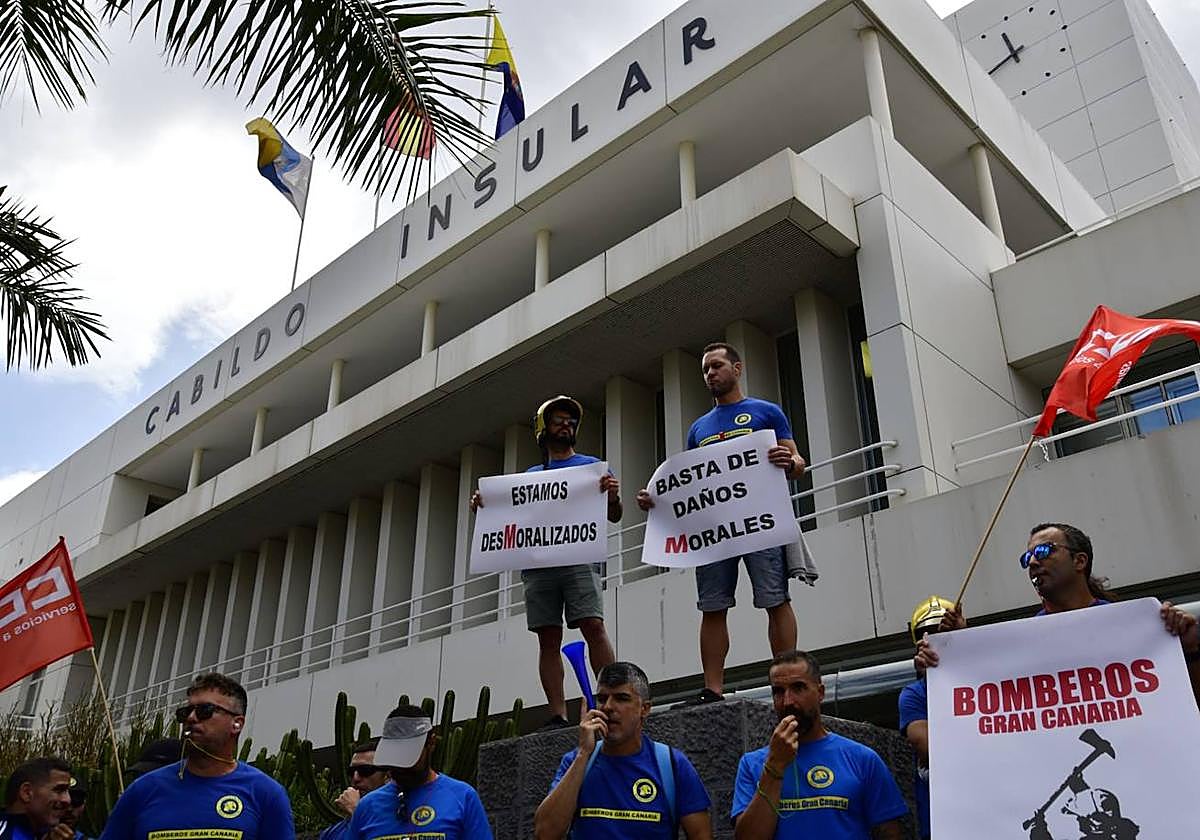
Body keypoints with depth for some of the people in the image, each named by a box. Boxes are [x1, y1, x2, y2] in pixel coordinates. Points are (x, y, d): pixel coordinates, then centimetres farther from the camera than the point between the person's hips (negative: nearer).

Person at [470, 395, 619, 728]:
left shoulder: (591, 465, 17)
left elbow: (614, 516, 8)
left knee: (593, 627, -17)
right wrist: (483, 505, 2)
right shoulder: (530, 475, 25)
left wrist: (613, 495, -14)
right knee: (549, 639, -2)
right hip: (537, 563, 3)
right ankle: (557, 715, -2)